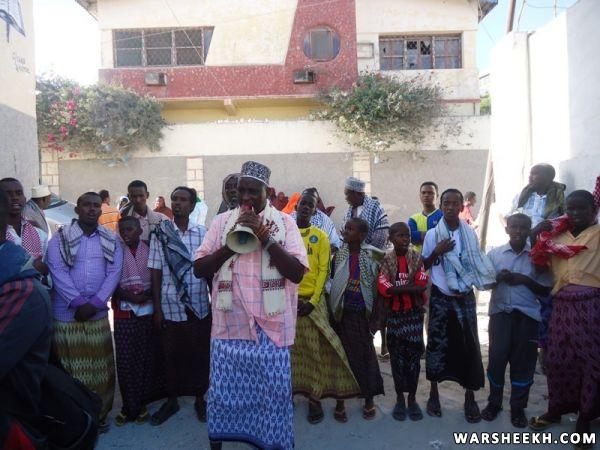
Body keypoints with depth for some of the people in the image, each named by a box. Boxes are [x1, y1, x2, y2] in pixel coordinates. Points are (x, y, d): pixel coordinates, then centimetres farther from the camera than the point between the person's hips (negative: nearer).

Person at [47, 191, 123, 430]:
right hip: (67, 313, -2)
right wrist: (78, 303, -16)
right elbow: (57, 272, -9)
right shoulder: (60, 238, 0)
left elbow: (114, 273, -2)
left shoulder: (111, 240, 6)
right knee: (70, 368, 5)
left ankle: (99, 415, 24)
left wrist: (94, 303, -13)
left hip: (99, 313, 2)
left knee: (100, 367, 8)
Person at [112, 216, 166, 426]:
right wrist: (130, 297, -15)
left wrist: (148, 294, -14)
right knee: (125, 360, 2)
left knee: (148, 357, 6)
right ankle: (129, 406, 15)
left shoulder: (150, 249, 3)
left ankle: (141, 403, 21)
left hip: (148, 311, 1)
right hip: (123, 312, 0)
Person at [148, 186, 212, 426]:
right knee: (171, 355, 12)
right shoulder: (160, 233, -1)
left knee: (200, 355, 10)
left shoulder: (203, 233, 0)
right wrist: (157, 308, -2)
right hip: (171, 308, 0)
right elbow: (155, 272, 0)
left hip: (200, 307, 0)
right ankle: (171, 400, 31)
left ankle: (200, 399, 29)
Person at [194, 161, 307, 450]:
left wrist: (266, 238, -16)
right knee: (224, 389, 13)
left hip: (271, 325, -1)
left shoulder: (284, 222, 0)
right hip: (230, 323, 2)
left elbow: (297, 272, -8)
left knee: (273, 393, 9)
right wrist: (231, 245, -13)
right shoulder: (222, 221, 5)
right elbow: (199, 268, 2)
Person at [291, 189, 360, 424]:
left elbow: (323, 270, -1)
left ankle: (315, 399, 11)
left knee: (315, 350, 2)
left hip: (313, 300, -1)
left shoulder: (320, 236, 3)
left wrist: (313, 301, -11)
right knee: (289, 349, 7)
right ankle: (289, 390, 22)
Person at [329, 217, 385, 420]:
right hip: (341, 312, 1)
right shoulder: (339, 254, -2)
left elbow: (378, 284, 2)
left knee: (365, 354, 7)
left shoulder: (371, 256, -4)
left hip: (362, 313, -1)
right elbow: (331, 280, 2)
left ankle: (369, 400, 24)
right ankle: (340, 399, 22)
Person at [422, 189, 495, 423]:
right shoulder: (432, 234, -4)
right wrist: (437, 252, -17)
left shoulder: (470, 233, 1)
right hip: (440, 297, -1)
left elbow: (478, 263, 8)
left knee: (469, 345, 4)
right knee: (436, 344, 5)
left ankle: (470, 398, 20)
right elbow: (423, 265, -1)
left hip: (465, 296, 2)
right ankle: (434, 394, 22)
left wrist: (491, 278, -10)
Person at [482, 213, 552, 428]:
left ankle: (518, 407, 23)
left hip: (527, 315, 0)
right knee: (497, 358, 2)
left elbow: (545, 290, 2)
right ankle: (494, 402, 22)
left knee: (523, 362, 6)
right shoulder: (494, 253, 4)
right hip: (500, 312, 0)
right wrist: (498, 278, -15)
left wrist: (525, 280, -14)